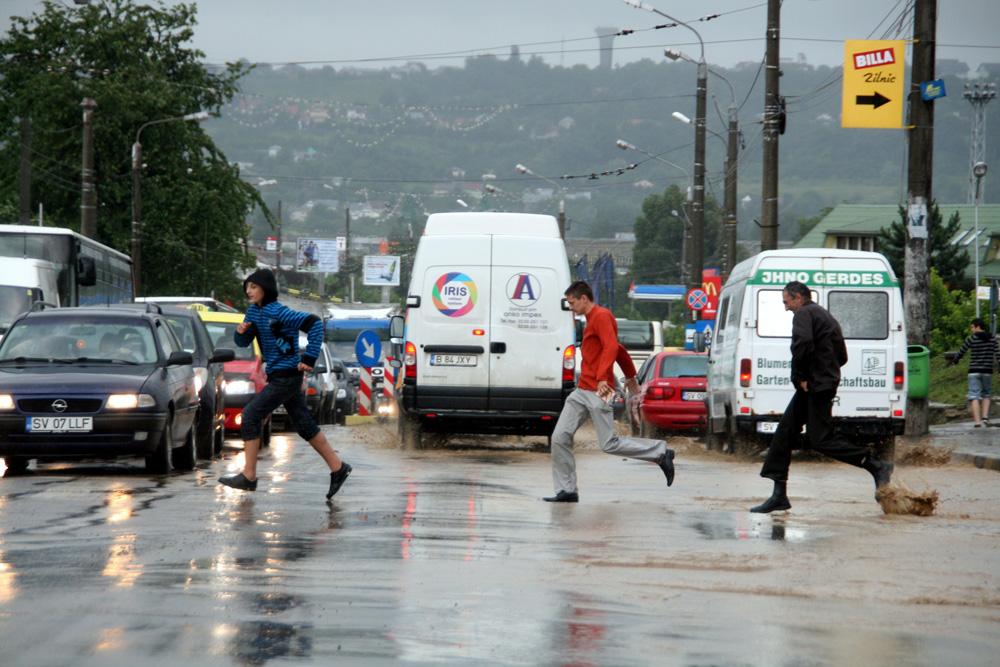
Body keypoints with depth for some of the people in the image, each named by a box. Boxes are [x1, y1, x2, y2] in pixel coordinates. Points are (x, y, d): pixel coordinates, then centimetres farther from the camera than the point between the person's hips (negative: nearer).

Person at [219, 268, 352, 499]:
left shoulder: (278, 313, -17)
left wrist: (310, 358, -20)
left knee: (251, 415, -10)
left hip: (286, 377, -10)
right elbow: (243, 342, 15)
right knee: (303, 424, 13)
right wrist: (240, 332, -9)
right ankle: (337, 467, 20)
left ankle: (248, 476, -8)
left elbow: (314, 323, -20)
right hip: (278, 376, 10)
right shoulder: (254, 312, 9)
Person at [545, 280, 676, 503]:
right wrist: (630, 376, 44)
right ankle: (566, 491, 3)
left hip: (598, 393, -10)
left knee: (609, 444, -9)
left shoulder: (601, 316, -9)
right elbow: (618, 350, 33)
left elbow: (611, 347, -23)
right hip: (582, 391, 10)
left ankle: (661, 453, 6)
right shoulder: (592, 320, 22)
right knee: (560, 438, -2)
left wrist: (603, 378, -33)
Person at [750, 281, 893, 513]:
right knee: (784, 434, 8)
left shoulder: (804, 314, -8)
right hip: (821, 385, 11)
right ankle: (779, 495, 7)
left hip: (815, 387, -11)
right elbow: (842, 356, 25)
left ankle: (877, 468, -9)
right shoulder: (825, 316, 24)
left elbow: (803, 344, -27)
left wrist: (800, 376, -17)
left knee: (822, 440, -11)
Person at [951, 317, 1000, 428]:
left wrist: (955, 360, 23)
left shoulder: (972, 339, -6)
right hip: (987, 371, 3)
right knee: (986, 395, 21)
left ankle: (977, 421, -14)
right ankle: (985, 416, 3)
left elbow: (961, 352, 3)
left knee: (974, 397, -3)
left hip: (974, 371, -3)